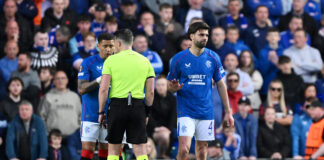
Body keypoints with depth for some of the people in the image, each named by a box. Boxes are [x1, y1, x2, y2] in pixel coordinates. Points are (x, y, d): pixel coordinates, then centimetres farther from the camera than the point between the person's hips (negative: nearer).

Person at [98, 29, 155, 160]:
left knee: (113, 149, 10)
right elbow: (151, 91, 7)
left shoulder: (111, 60, -2)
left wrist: (101, 112, 2)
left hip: (117, 105, -2)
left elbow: (103, 89, -6)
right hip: (138, 107, 2)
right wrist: (147, 112, 17)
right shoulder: (145, 61, 8)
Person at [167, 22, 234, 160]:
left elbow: (220, 85, 10)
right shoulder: (178, 59, -3)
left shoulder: (213, 58, 4)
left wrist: (228, 111, 8)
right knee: (184, 148, -15)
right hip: (186, 111, -3)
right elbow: (169, 86, 5)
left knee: (202, 148, 6)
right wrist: (174, 88, -20)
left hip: (206, 111, 3)